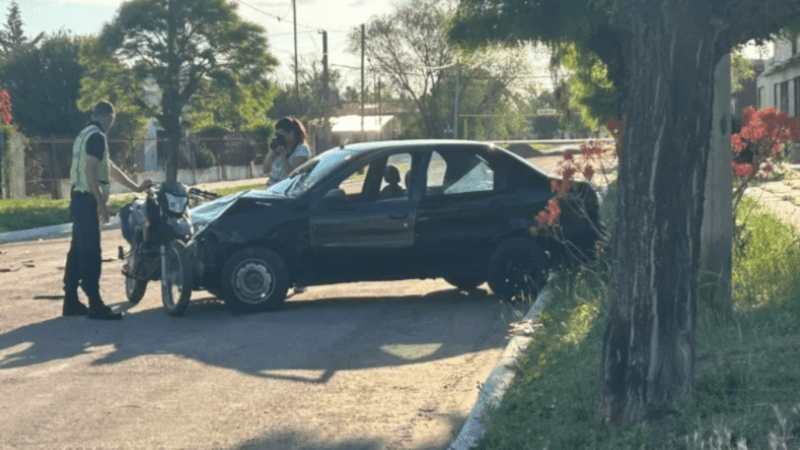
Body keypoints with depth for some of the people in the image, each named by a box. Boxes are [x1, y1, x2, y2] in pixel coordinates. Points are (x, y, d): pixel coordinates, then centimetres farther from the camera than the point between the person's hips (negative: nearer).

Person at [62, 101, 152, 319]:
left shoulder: (85, 135, 21)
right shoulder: (96, 136, -12)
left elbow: (110, 168, 26)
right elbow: (90, 170, -21)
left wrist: (135, 187, 29)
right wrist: (101, 202, -22)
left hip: (79, 198, 10)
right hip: (87, 199, -10)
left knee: (78, 250, 12)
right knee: (90, 252, -10)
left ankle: (71, 302, 15)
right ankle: (95, 305, -12)